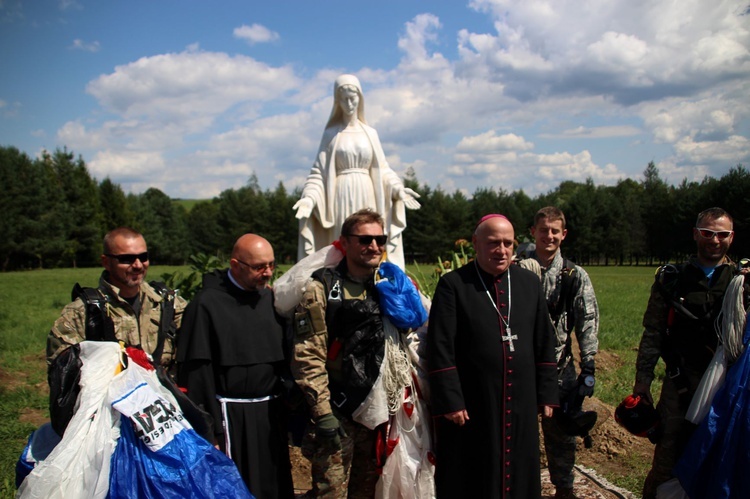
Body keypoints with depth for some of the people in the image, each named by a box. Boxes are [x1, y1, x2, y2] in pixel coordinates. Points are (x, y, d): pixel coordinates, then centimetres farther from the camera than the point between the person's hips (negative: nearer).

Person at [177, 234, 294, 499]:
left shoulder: (270, 298, 9)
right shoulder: (207, 303, -9)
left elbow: (286, 355, 11)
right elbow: (197, 372, -12)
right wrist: (210, 430, -13)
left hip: (271, 414, 6)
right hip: (231, 416, -5)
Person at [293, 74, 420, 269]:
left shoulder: (370, 133, 13)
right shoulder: (331, 134, 6)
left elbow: (382, 169, 11)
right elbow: (319, 170, 2)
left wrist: (398, 188, -6)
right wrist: (310, 197, -13)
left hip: (366, 196, 2)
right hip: (341, 197, -2)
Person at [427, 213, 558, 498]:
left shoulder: (530, 283, 6)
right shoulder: (453, 285, -8)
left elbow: (545, 344, 9)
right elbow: (440, 349, -12)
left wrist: (547, 394, 7)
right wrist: (449, 402, -15)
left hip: (521, 406, 4)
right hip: (469, 408, -4)